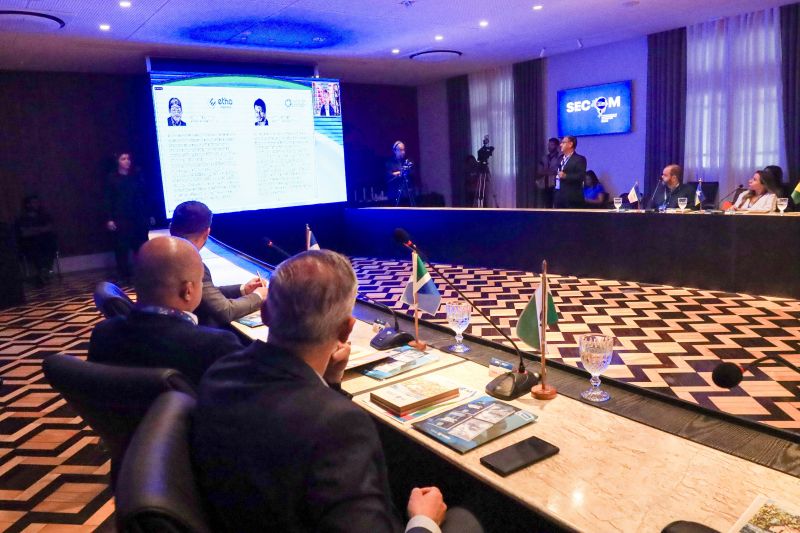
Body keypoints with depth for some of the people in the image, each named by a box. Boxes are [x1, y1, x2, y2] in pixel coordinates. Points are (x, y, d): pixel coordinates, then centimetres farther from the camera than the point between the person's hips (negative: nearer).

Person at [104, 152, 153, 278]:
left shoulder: (137, 176, 10)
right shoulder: (111, 178, 3)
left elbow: (145, 196, 11)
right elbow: (107, 200, 0)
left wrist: (149, 214, 8)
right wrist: (109, 219, -8)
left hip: (138, 217, 2)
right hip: (120, 219, -2)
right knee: (122, 248, -1)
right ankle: (125, 276, 7)